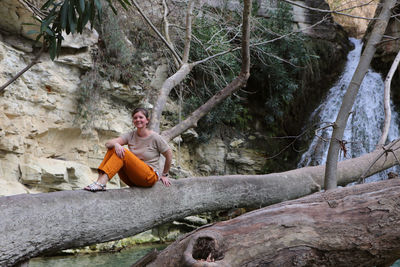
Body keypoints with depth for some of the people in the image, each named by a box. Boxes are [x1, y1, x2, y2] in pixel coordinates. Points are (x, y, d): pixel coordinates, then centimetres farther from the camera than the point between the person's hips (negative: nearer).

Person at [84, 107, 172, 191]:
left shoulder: (155, 137, -6)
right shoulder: (131, 135, 5)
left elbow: (169, 155, 3)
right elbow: (108, 143, -7)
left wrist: (164, 175, 11)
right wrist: (115, 144, -30)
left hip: (150, 177, -5)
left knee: (124, 152, -27)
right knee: (113, 149, -13)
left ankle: (101, 183, -39)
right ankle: (100, 180, -27)